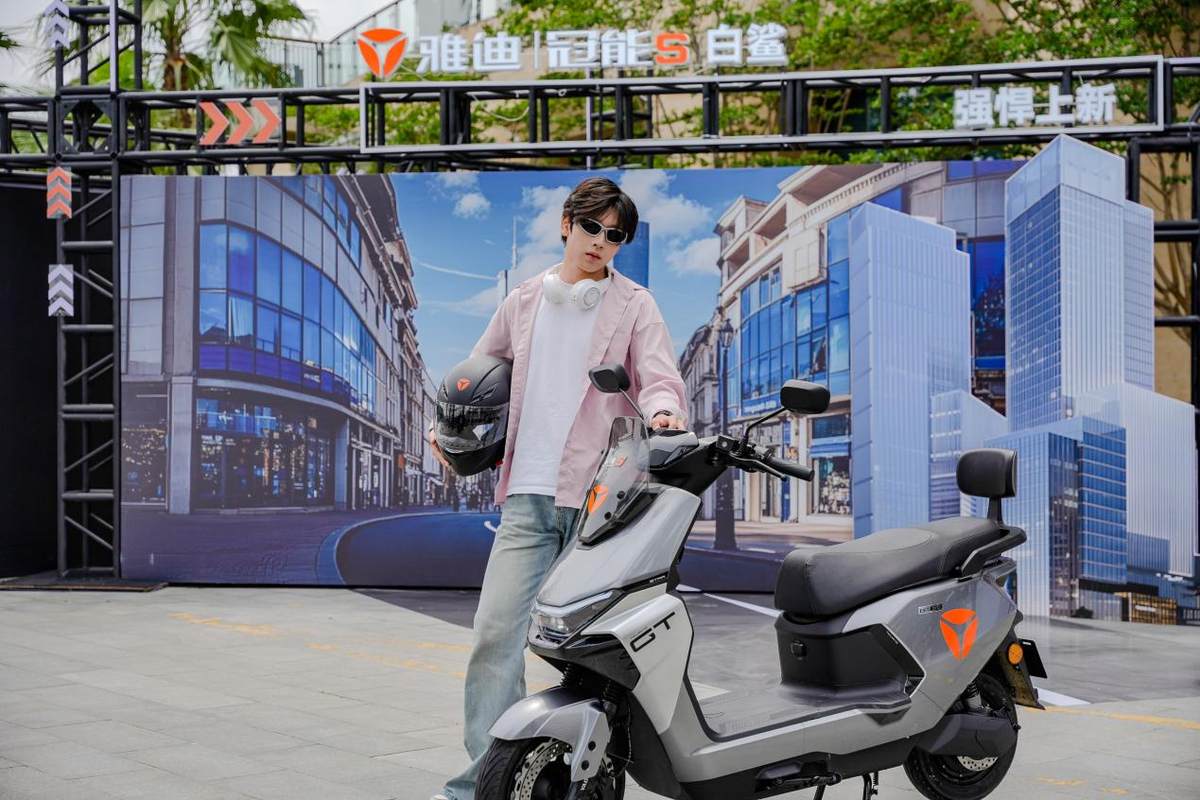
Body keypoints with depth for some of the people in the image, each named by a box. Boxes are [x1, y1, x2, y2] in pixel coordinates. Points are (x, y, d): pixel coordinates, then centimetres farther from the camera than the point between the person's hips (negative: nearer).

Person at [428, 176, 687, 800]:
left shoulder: (634, 306, 6)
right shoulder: (524, 301, 16)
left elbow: (660, 379, -4)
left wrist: (662, 411, -28)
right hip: (528, 496, 3)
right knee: (494, 631, -8)